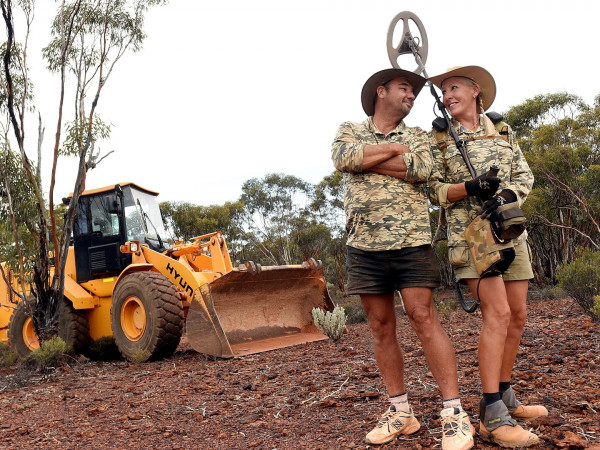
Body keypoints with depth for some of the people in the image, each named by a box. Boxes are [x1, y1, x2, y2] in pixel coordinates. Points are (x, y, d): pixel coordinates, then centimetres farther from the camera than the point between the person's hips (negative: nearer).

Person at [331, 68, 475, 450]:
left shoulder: (417, 136, 14)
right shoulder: (350, 130, 14)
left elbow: (420, 168, -10)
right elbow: (342, 158, -10)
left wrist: (366, 158, -6)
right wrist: (395, 149, -4)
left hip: (411, 242, -1)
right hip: (365, 246, 1)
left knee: (424, 318, -8)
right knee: (382, 327, 5)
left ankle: (454, 414, -2)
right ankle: (401, 413, 16)